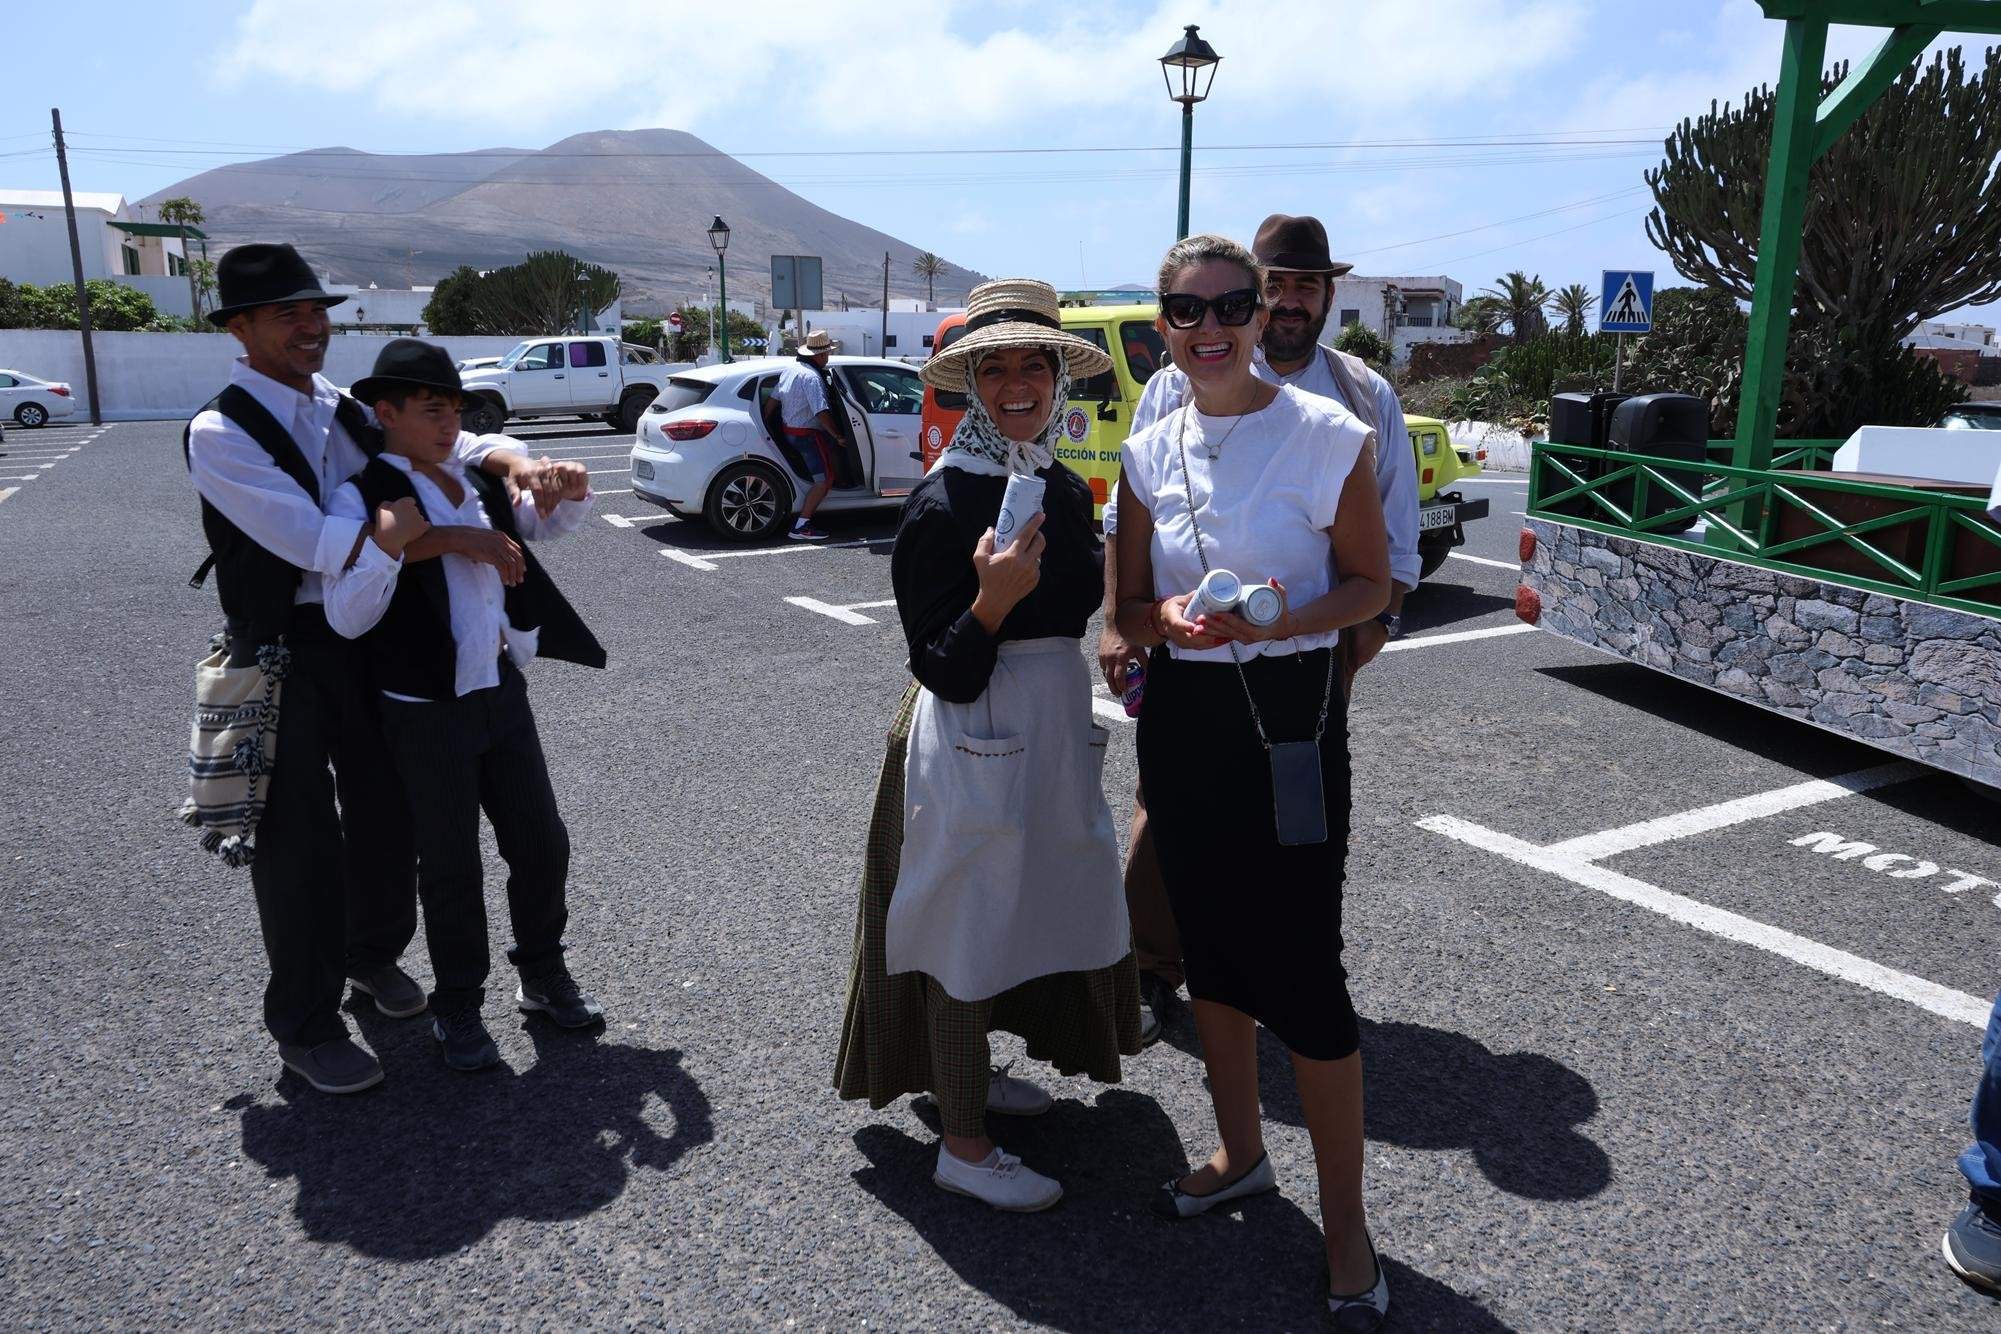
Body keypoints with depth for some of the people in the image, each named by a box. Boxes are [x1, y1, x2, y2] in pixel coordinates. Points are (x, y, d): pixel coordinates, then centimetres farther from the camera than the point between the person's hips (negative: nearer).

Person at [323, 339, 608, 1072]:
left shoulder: (474, 483, 7)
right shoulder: (362, 499, -11)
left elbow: (541, 523, 24)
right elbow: (346, 618, -17)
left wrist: (571, 494, 2)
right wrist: (387, 545, -32)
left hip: (503, 691, 6)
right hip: (426, 711, -5)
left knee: (542, 846, 13)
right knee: (451, 867, 7)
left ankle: (544, 973, 34)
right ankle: (457, 1008, 27)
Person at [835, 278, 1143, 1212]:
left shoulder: (1067, 489, 4)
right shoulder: (941, 503, -18)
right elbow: (944, 672, -20)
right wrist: (992, 600, -35)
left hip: (1056, 722, 8)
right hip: (972, 737, -8)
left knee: (1023, 908, 21)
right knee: (967, 921, 4)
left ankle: (969, 1071, 44)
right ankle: (962, 1143, 20)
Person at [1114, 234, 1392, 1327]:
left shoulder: (1328, 434, -8)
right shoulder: (1149, 453, 5)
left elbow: (1370, 584, -2)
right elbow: (1128, 610, 9)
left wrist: (1289, 618, -21)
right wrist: (1171, 620, -14)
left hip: (1289, 715, -5)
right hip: (1179, 716, 5)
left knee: (1301, 969, -2)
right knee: (1208, 948, 16)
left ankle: (1345, 1223, 17)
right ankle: (1239, 1153, 38)